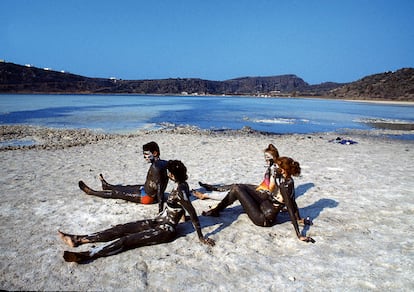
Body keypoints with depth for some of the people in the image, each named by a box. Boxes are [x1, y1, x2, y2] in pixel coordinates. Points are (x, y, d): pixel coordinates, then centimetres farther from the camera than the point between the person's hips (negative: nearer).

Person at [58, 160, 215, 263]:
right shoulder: (182, 184, 4)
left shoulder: (180, 190, -24)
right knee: (121, 228, 0)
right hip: (157, 222, 9)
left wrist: (201, 237, -19)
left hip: (166, 230, -9)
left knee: (127, 240, -20)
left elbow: (193, 214, -23)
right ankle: (78, 239, 0)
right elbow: (186, 207, 16)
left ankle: (84, 255, -27)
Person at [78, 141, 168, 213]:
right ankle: (107, 186, 57)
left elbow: (159, 188, -34)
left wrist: (160, 209, -34)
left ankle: (91, 192, 28)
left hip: (147, 197, -8)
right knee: (126, 187, 29)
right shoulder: (160, 163, -2)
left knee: (117, 193, 8)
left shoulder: (155, 167, -30)